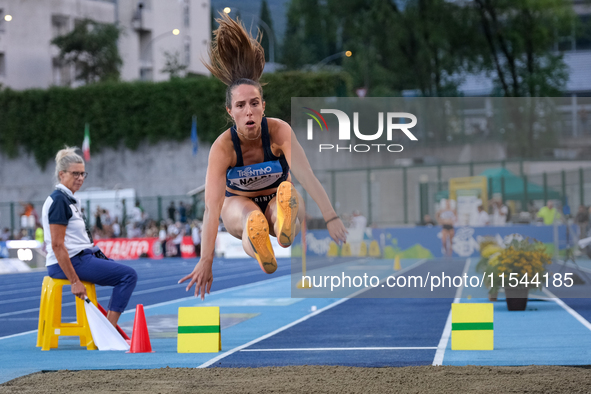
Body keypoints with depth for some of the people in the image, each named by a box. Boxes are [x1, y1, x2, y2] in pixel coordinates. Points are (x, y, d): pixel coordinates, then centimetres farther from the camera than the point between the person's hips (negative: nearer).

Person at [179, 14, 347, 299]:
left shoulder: (279, 131, -24)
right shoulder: (222, 147, -27)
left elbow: (306, 176, -35)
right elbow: (212, 207, -34)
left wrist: (331, 218, -49)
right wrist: (205, 261, -44)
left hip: (276, 201, 1)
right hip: (239, 204, 0)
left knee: (287, 194, -37)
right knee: (250, 214, -39)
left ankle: (285, 225, -73)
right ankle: (258, 253, -72)